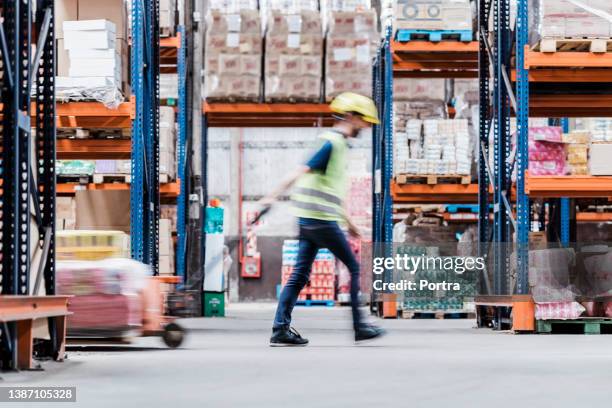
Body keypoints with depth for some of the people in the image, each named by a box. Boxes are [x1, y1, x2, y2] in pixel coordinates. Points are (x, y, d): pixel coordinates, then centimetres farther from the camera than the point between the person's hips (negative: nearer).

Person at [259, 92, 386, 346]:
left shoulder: (338, 143, 19)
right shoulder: (332, 143, -11)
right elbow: (301, 171, -19)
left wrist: (349, 222, 30)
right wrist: (274, 196, -25)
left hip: (308, 220, 9)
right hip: (321, 220, -9)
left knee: (300, 275, 5)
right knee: (354, 268, 0)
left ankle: (280, 330, 2)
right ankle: (359, 328, 5)